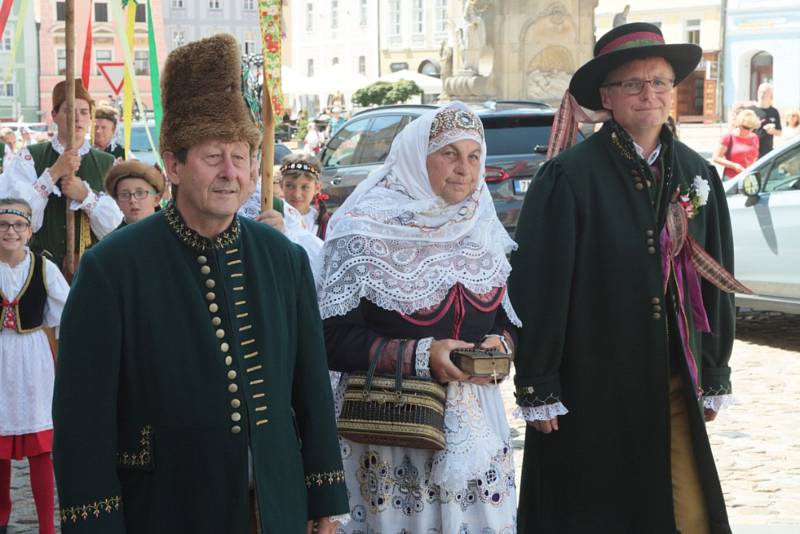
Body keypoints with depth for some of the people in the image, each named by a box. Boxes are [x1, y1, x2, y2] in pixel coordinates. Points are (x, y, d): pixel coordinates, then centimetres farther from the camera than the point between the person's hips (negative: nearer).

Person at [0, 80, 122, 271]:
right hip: (44, 263, -1)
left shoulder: (107, 164, 6)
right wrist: (54, 173, -15)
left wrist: (86, 196, -16)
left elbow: (114, 231, -2)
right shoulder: (30, 158, 1)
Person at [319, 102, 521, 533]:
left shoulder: (484, 230, 6)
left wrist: (500, 344, -8)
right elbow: (333, 340, -13)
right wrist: (419, 356, -21)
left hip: (474, 427, 5)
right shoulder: (365, 235, -10)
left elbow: (508, 320, 14)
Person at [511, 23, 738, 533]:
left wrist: (716, 377, 13)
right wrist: (537, 390, -10)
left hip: (674, 388, 5)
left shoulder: (698, 176, 7)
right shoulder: (568, 177, -10)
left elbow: (716, 279, 13)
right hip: (591, 390, -4)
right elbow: (538, 288, -10)